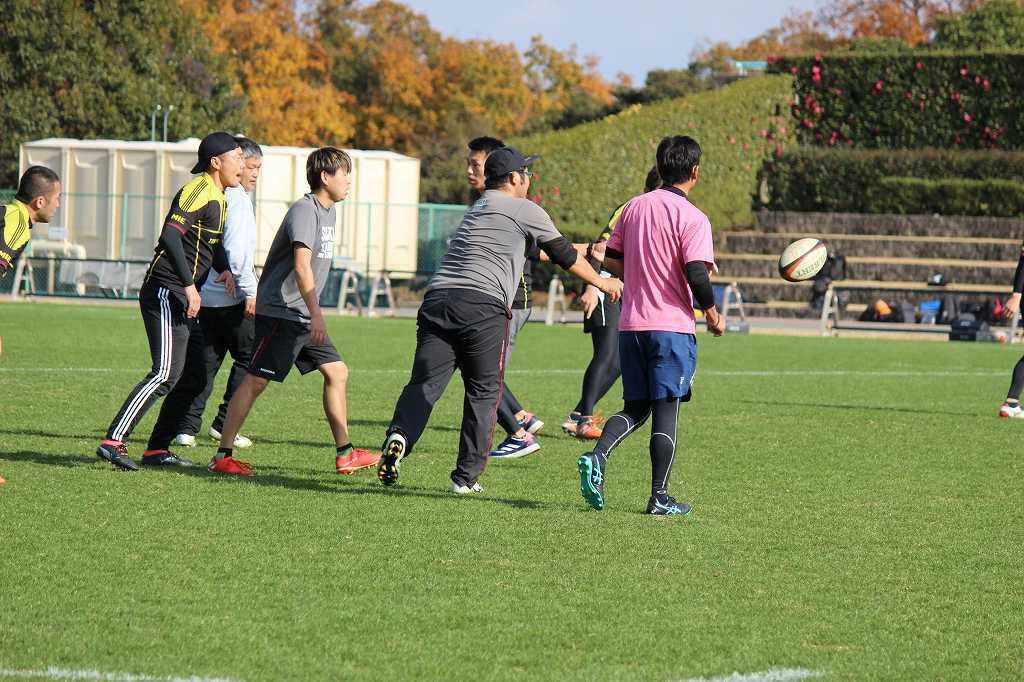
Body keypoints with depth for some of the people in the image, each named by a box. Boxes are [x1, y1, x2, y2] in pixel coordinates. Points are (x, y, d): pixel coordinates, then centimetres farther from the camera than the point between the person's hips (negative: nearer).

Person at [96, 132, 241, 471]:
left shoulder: (218, 197, 17)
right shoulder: (199, 190, -13)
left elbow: (214, 242, 25)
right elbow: (171, 234, -24)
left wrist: (224, 269, 3)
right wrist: (189, 285, -25)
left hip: (182, 296, 10)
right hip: (165, 291, -10)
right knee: (165, 373, -17)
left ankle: (157, 450, 15)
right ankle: (114, 441, -20)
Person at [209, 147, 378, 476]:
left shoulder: (329, 211, 15)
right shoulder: (305, 210, -16)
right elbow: (301, 265, -25)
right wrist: (317, 315, -30)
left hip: (304, 317, 10)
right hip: (279, 311, -10)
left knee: (337, 372, 7)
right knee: (256, 380, -8)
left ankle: (345, 454, 11)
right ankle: (222, 456, -6)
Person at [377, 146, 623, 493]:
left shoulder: (478, 208, 30)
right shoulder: (524, 210, 7)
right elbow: (564, 256, 14)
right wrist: (602, 282, 31)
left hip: (437, 298, 6)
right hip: (482, 307, -6)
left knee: (424, 383, -1)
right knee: (483, 393, 7)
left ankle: (400, 436, -28)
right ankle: (467, 476, 5)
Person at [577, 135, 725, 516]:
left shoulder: (634, 207, 8)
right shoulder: (692, 218, -10)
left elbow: (610, 260, 11)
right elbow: (697, 274, -18)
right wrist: (713, 315, -3)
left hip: (631, 324, 5)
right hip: (673, 326, -5)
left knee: (635, 408, 14)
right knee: (666, 412, 1)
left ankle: (597, 457, -11)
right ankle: (660, 497, 2)